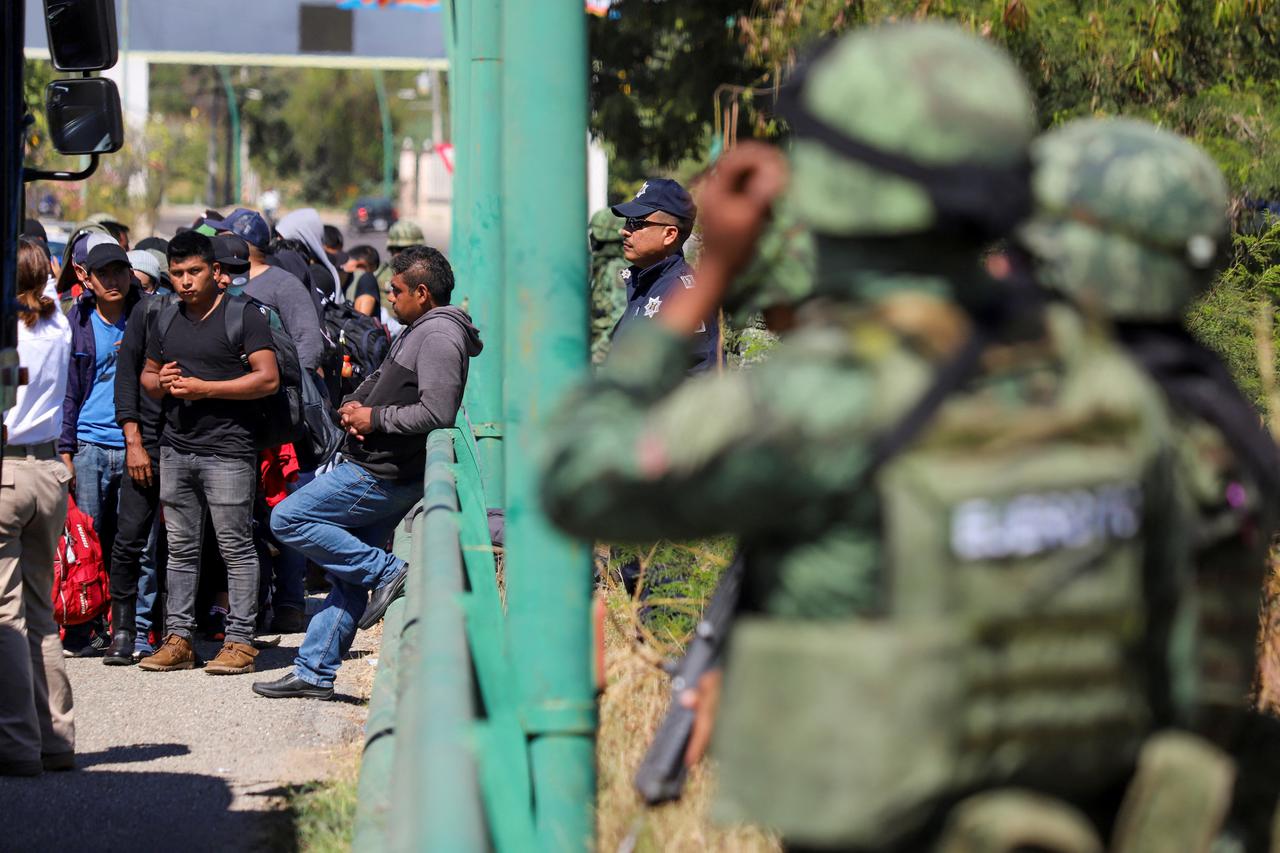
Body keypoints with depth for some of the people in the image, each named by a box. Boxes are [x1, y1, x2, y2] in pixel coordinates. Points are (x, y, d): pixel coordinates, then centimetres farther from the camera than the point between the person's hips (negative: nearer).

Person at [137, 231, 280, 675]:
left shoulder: (242, 315, -5)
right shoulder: (165, 320, 15)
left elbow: (268, 378, -11)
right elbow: (146, 376, 25)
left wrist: (204, 389, -15)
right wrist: (161, 383, 0)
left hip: (227, 450, -6)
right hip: (176, 447, 6)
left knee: (235, 546, -4)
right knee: (180, 547, 9)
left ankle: (240, 641, -1)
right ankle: (178, 638, 13)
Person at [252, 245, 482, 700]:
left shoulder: (439, 336, -16)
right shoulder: (417, 331, 18)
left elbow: (437, 412, -26)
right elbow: (379, 380, 27)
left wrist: (376, 419, -16)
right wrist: (351, 406, 4)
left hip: (382, 475, -10)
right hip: (380, 471, 10)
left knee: (288, 519, -10)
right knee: (349, 580, 11)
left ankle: (386, 572, -9)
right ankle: (315, 672, 15)